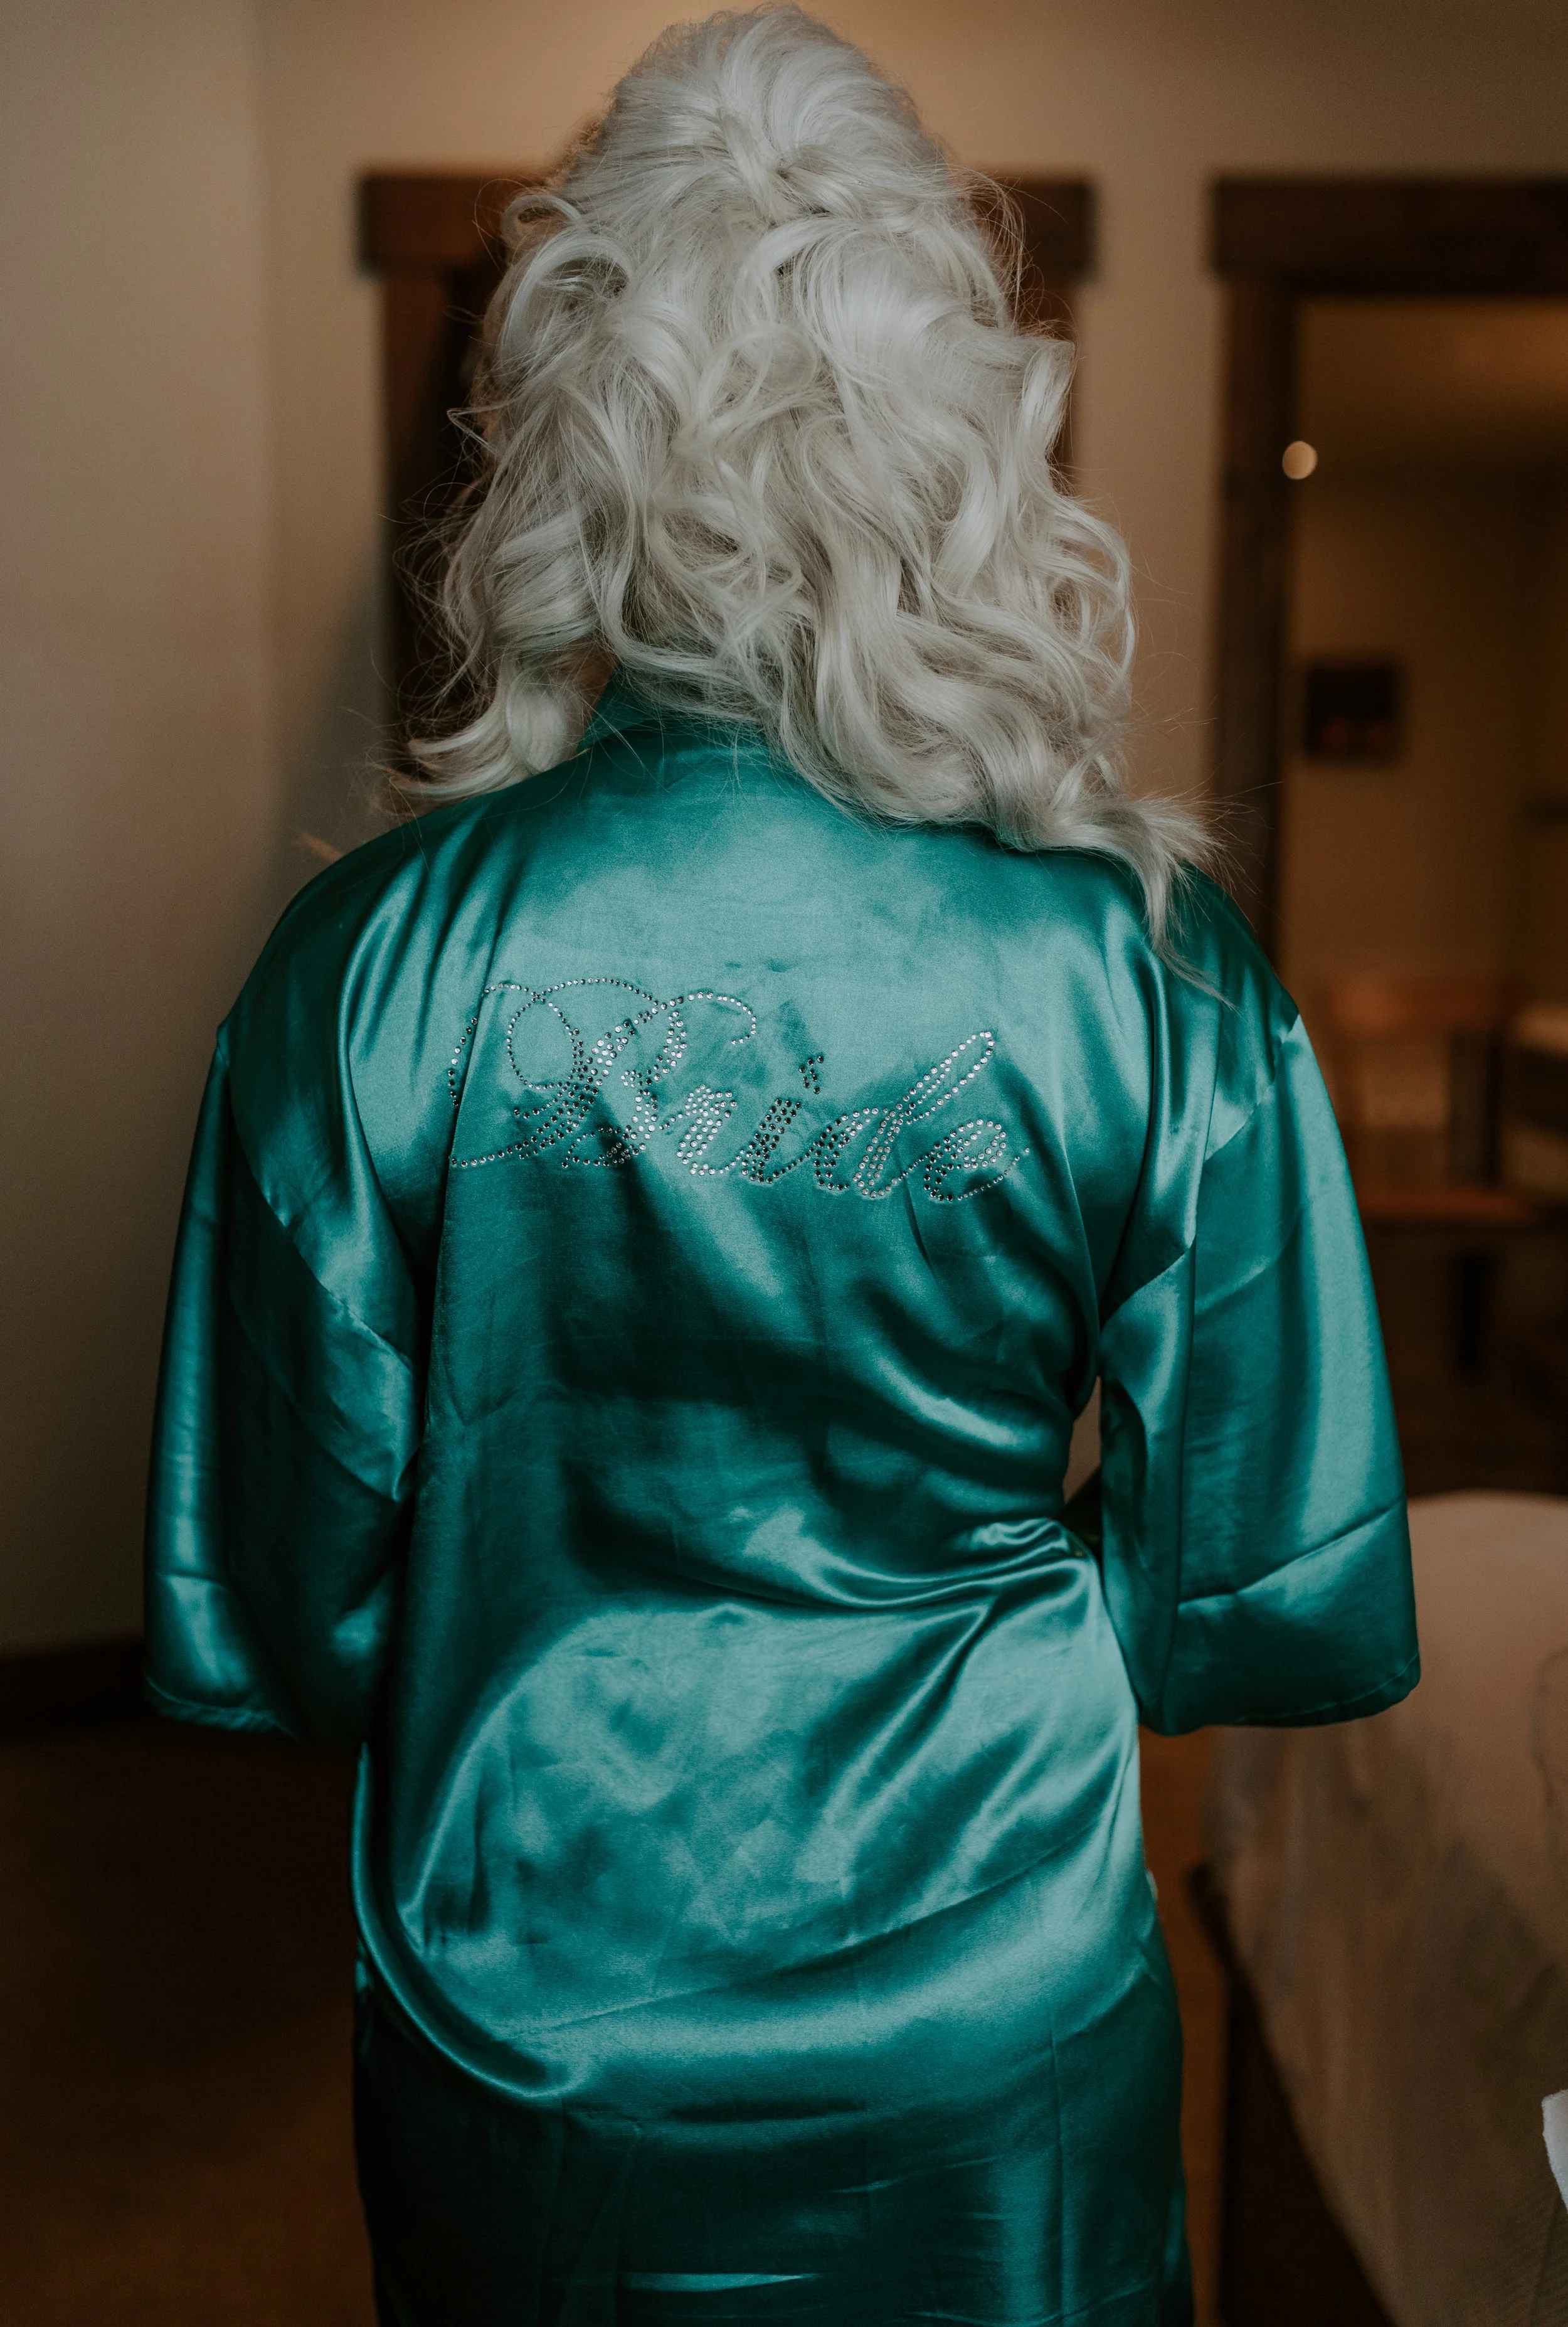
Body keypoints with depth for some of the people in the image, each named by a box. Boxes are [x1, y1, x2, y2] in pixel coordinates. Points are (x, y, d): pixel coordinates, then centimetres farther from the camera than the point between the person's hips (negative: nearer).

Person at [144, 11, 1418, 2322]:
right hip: (998, 2083, 0)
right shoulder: (1150, 969, -17)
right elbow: (1289, 1608, -10)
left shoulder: (370, 962, -17)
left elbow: (263, 1625, -9)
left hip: (515, 2033, 1)